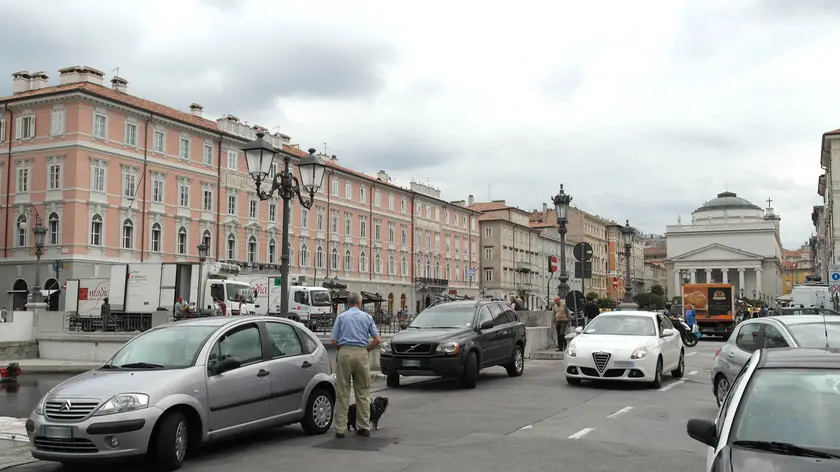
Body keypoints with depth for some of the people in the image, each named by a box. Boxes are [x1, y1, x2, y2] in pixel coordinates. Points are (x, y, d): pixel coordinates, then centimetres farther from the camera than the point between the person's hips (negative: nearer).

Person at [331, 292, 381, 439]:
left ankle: (340, 428, 1)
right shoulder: (367, 317, 11)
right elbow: (377, 339, 3)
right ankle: (364, 426, 9)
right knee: (363, 392, 8)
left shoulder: (341, 317, 9)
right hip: (362, 353, 1)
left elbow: (334, 341, 3)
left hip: (344, 353, -1)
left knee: (342, 393, 2)